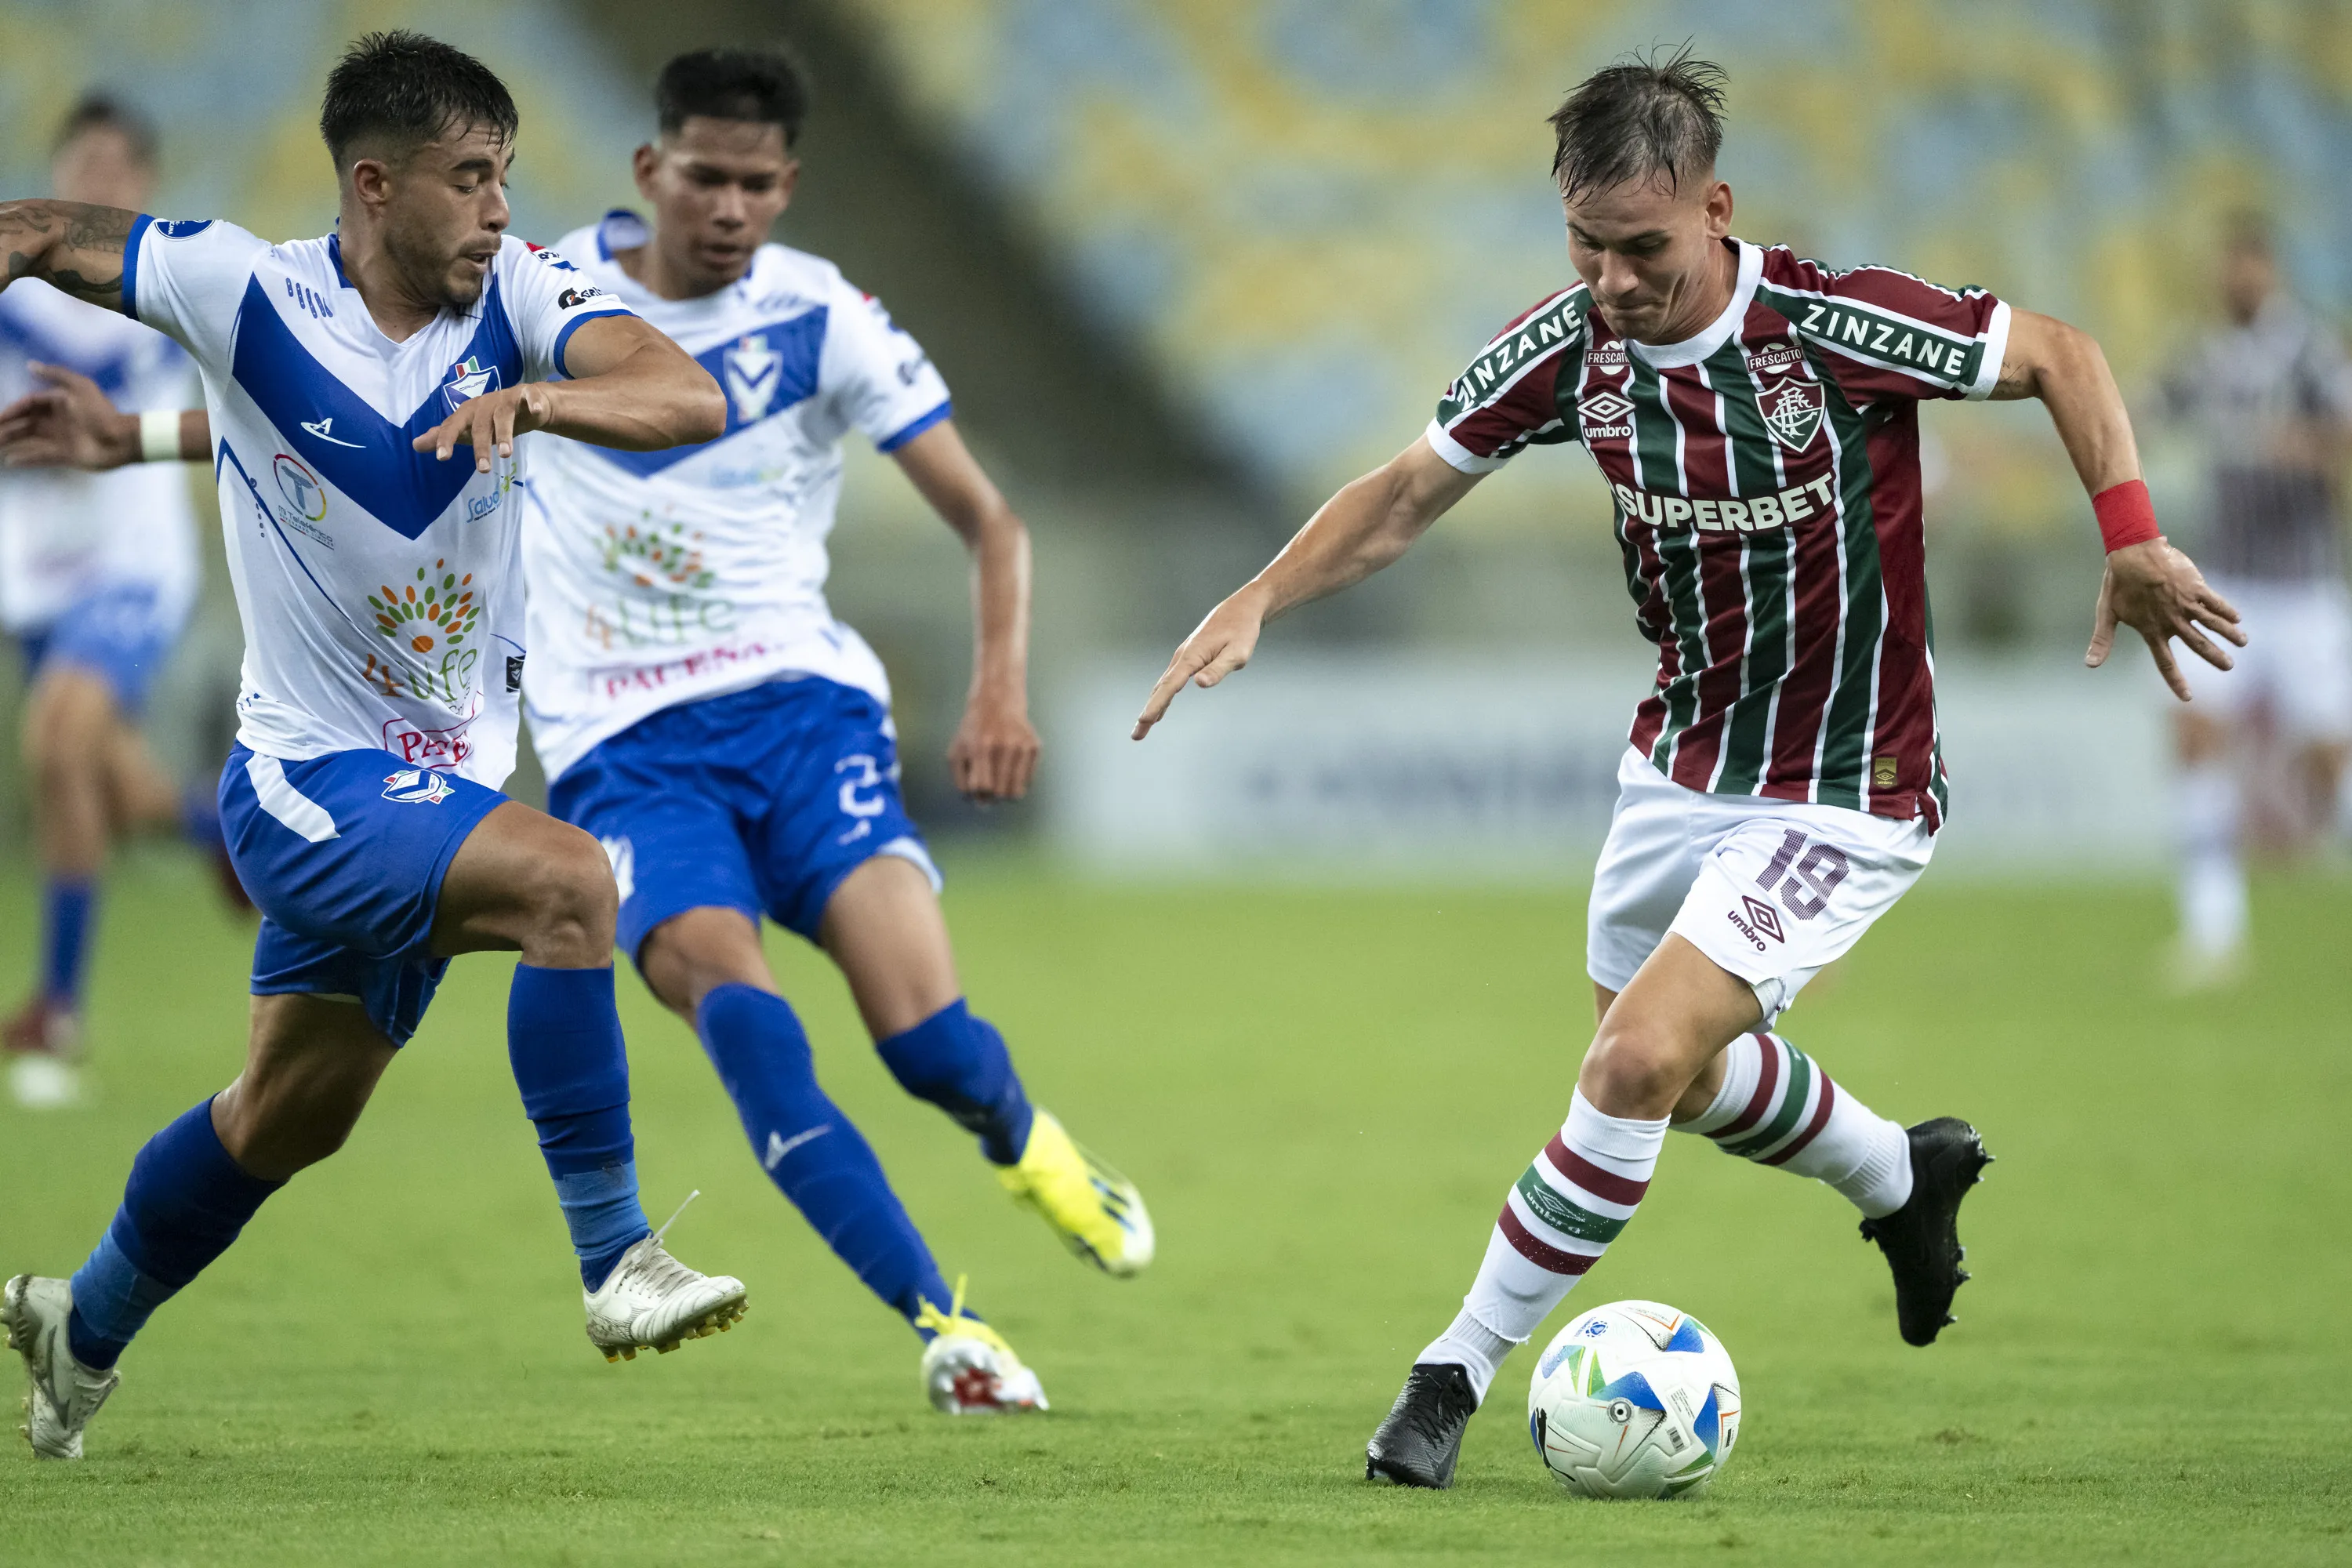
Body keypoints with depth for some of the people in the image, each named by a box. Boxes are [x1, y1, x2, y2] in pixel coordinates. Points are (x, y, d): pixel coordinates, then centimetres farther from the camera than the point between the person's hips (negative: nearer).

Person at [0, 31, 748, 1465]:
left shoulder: (515, 294, -9)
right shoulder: (247, 293, -16)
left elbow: (693, 400, -24)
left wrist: (541, 397, -39)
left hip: (438, 782, 6)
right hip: (310, 780, -6)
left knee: (292, 1116, 22)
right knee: (568, 881, -30)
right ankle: (617, 1263, -26)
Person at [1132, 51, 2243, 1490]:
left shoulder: (1834, 328, -25)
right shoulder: (1569, 348, -11)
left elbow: (2057, 354, -12)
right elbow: (1408, 495, 2)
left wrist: (2132, 537, -23)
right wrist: (1259, 602, -12)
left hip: (1844, 798, -7)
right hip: (1681, 763, 7)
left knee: (1641, 1060, -20)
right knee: (1679, 1068, 24)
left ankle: (1462, 1370, -5)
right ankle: (1904, 1175, 53)